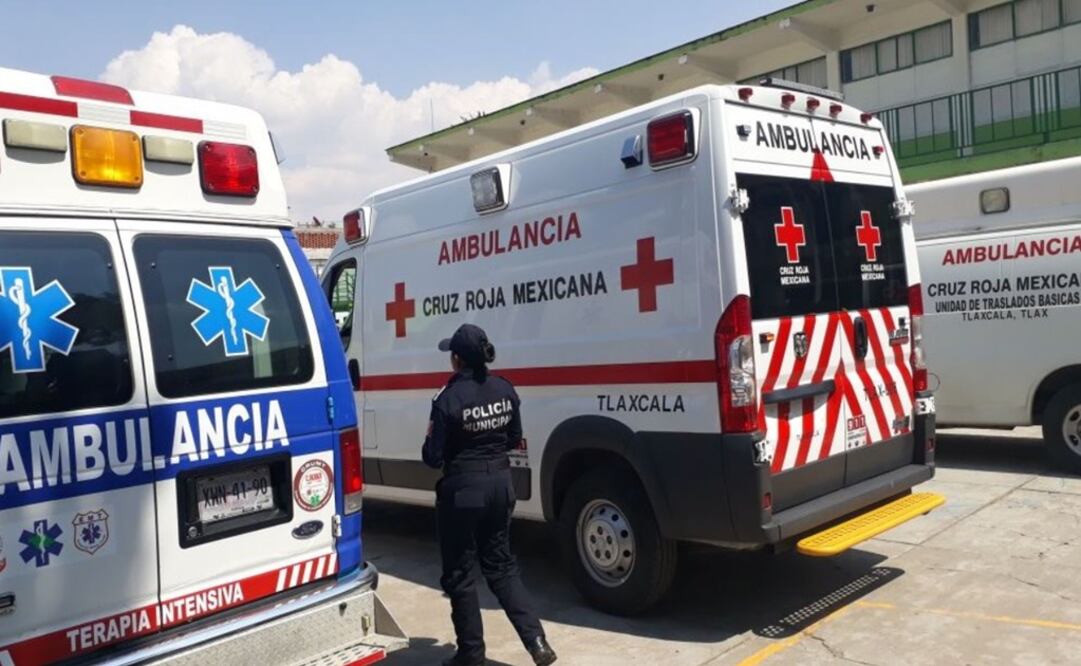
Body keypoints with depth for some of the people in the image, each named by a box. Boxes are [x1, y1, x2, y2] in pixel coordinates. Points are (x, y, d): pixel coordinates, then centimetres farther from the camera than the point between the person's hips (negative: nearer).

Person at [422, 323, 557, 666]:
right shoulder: (504, 390, 1)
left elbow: (434, 457, -13)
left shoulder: (449, 399, -17)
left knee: (459, 574, 10)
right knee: (501, 565, 17)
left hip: (463, 490, -6)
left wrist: (431, 436, 6)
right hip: (500, 483, 6)